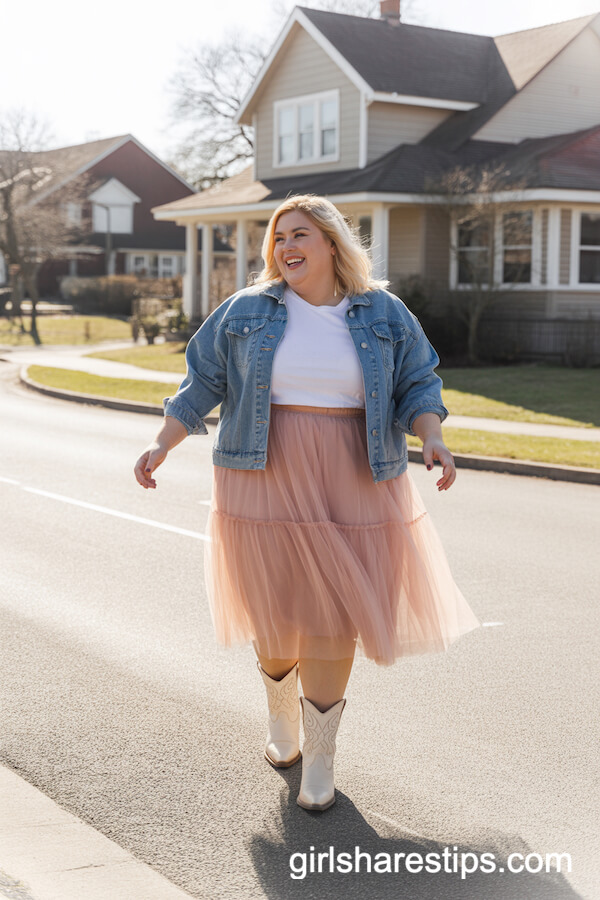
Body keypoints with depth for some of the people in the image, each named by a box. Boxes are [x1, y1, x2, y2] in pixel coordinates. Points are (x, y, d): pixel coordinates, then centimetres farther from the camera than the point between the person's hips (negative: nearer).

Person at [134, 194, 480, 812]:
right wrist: (163, 443, -1)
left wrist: (431, 438, -12)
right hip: (265, 481, 0)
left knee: (331, 619, -3)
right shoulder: (245, 312, 5)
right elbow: (203, 383, 8)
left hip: (350, 485, 0)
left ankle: (319, 757, 10)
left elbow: (417, 385, 6)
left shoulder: (385, 315, 5)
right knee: (277, 614, 4)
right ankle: (281, 717, 35)